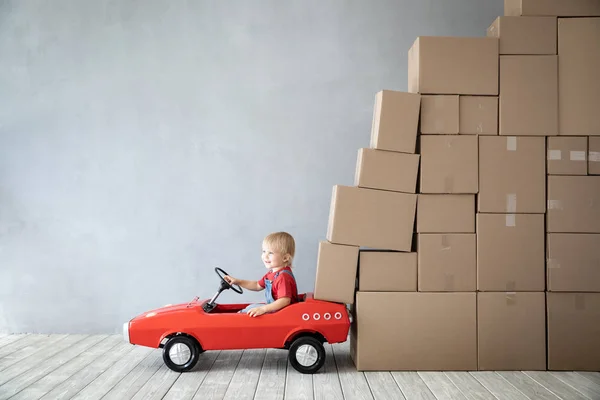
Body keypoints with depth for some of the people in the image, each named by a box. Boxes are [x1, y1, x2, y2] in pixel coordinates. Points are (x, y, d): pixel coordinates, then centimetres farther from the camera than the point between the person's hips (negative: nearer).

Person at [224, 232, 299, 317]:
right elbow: (258, 286, 24)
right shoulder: (272, 273, 11)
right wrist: (238, 282, 15)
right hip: (273, 307, 11)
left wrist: (263, 309, -35)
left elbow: (285, 301, -31)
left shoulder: (283, 277, -23)